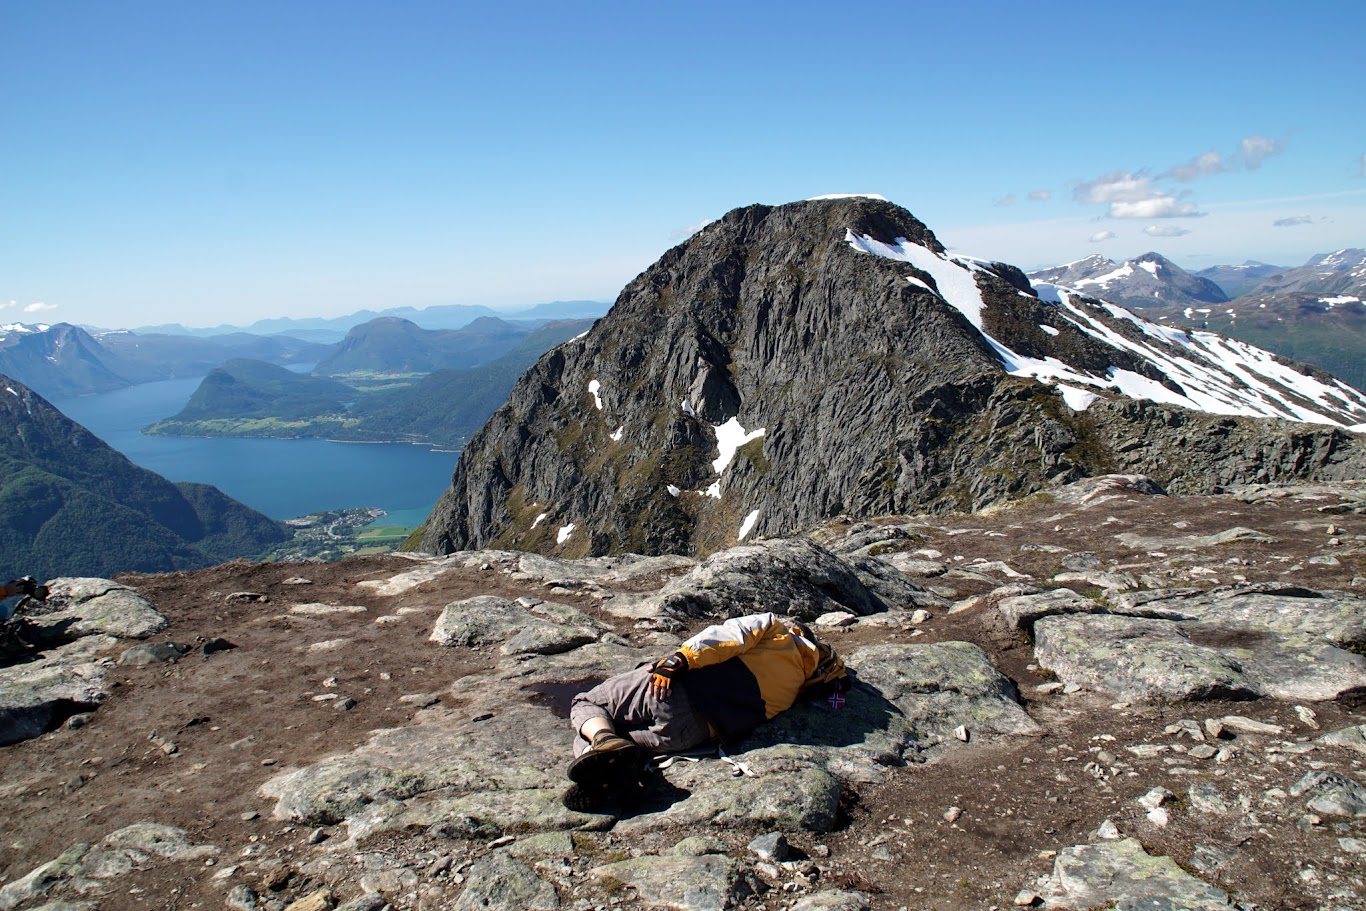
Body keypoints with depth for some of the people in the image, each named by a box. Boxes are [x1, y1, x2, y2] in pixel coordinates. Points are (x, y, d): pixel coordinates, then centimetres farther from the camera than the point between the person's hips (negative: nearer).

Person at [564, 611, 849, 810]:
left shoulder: (775, 629, 12)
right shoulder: (792, 692, 21)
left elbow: (728, 636, -5)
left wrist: (677, 660, -12)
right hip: (688, 734, 3)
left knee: (585, 704, 16)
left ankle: (605, 741, -17)